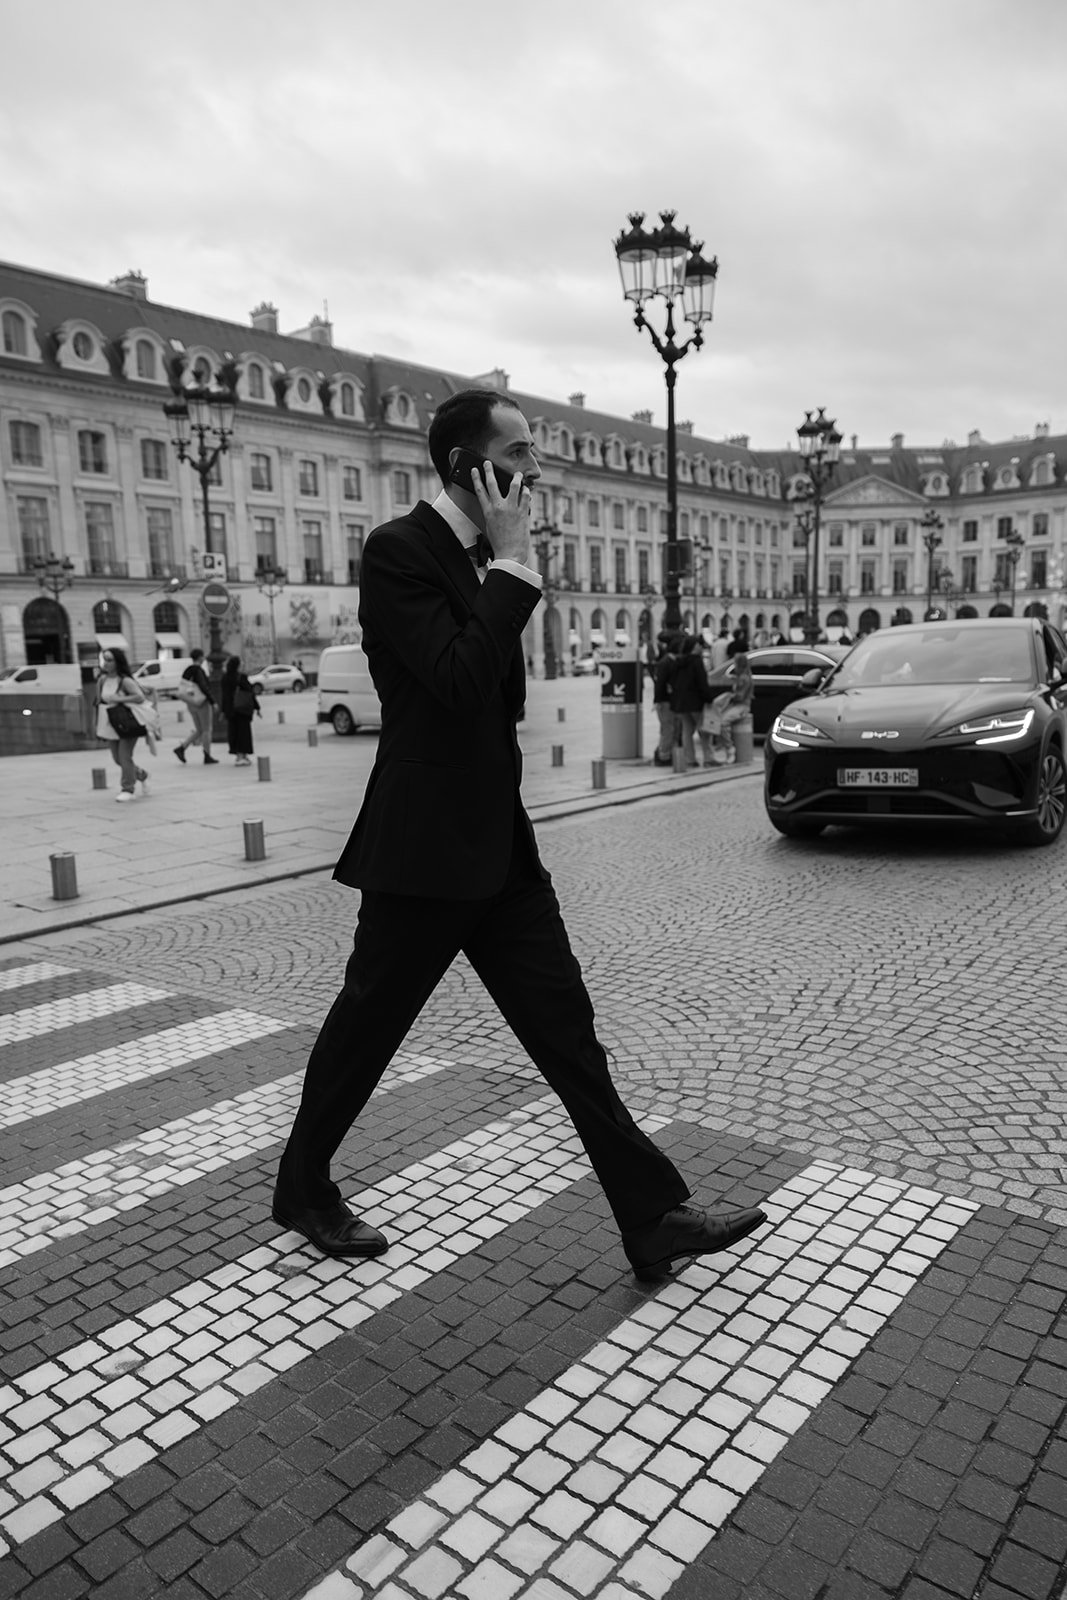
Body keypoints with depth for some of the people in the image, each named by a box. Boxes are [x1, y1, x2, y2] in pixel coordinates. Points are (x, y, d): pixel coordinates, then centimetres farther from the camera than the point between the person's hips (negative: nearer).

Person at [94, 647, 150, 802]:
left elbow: (140, 698, -24)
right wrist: (99, 726, 8)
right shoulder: (102, 680, 3)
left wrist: (118, 699, -28)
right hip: (110, 725, 7)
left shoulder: (125, 681, -15)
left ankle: (128, 789, 4)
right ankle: (141, 775, 34)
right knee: (117, 758, 11)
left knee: (124, 756, -8)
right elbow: (99, 702, 11)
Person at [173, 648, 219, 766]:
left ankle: (181, 748, 0)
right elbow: (203, 687, -22)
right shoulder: (199, 670, -16)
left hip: (191, 704, 8)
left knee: (199, 731, 13)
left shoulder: (187, 671, 10)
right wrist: (213, 702, -19)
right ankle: (207, 757, 5)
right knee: (207, 730, 2)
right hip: (202, 703, -8)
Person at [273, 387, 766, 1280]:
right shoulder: (399, 549, -13)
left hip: (499, 842, 8)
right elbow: (460, 681, -25)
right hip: (425, 847, -8)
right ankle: (303, 1191, 35)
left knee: (566, 1028, 6)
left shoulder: (486, 560, 13)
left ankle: (654, 1218, 13)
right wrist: (515, 563, -18)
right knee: (366, 1029, 10)